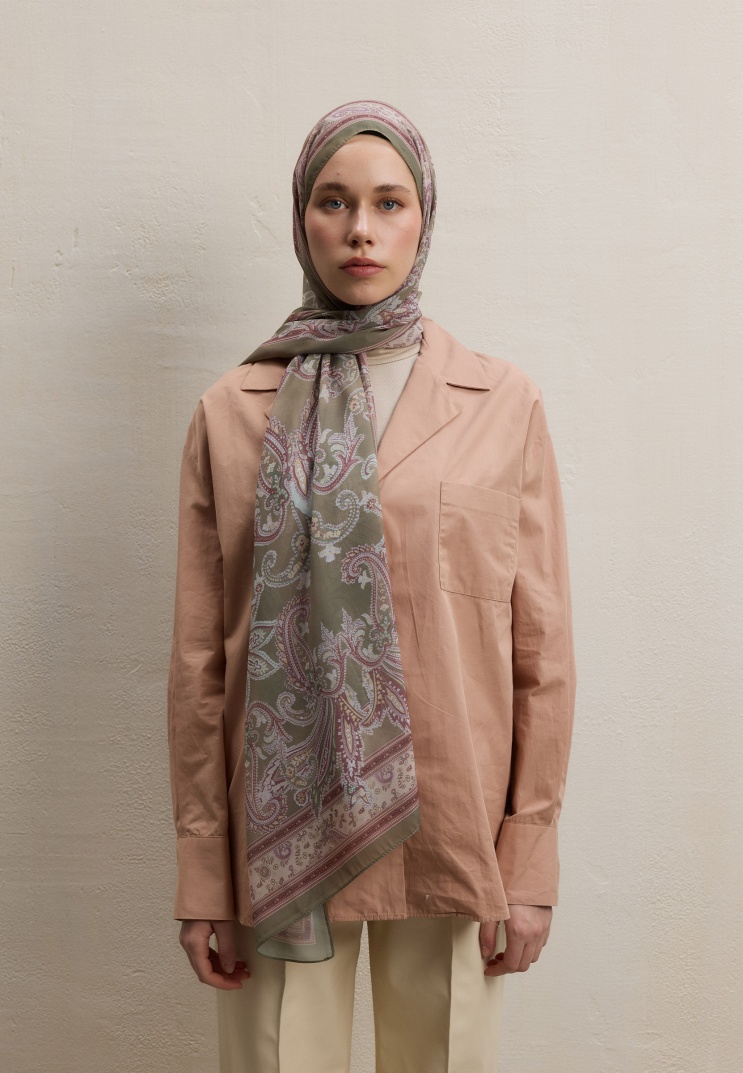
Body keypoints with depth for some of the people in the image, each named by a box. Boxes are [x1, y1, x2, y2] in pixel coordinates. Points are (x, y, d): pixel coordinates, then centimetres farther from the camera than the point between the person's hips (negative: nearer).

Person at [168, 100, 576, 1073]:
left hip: (451, 837, 1)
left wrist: (531, 864, 0)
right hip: (284, 835, 0)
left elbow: (543, 651, 2)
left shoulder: (505, 407, 1)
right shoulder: (231, 415, 1)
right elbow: (198, 660, 1)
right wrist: (202, 874, 0)